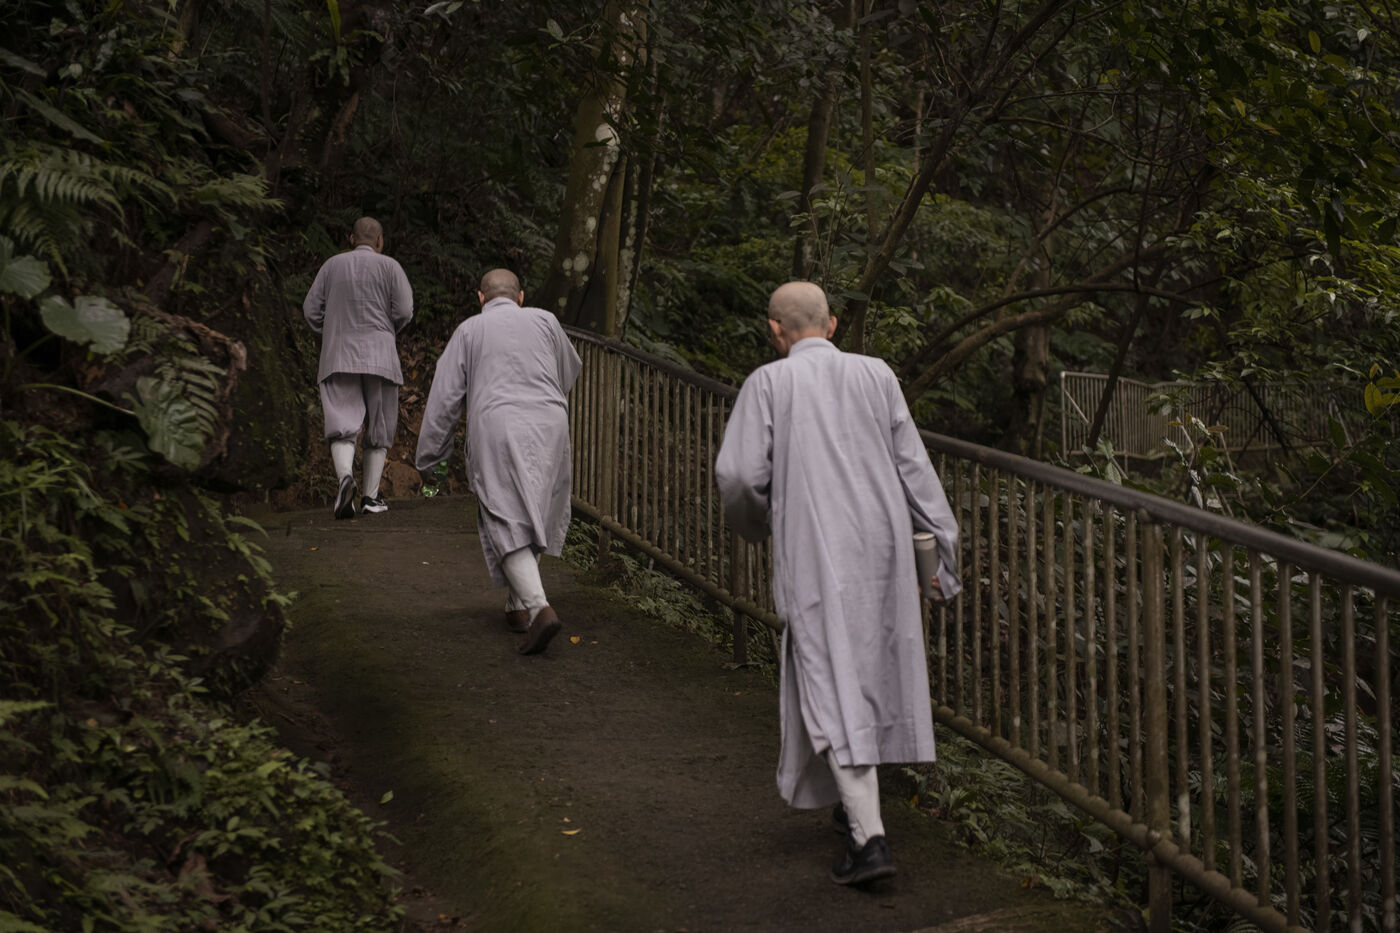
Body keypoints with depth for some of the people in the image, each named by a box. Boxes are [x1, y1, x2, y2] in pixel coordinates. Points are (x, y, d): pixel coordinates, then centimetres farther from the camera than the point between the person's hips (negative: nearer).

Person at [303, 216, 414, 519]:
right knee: (378, 429, 10)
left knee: (342, 427, -7)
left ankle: (345, 478, -34)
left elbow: (311, 309, 9)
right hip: (378, 357, -1)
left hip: (338, 358, 1)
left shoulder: (332, 265, 11)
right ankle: (371, 496, 8)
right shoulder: (389, 267, 4)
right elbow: (404, 311, -3)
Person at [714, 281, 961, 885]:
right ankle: (855, 803, 35)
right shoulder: (876, 375, 7)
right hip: (881, 544, 4)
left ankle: (868, 838, -14)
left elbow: (738, 475, -7)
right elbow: (912, 466, 4)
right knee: (873, 669, 20)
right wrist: (943, 544, 7)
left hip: (815, 556, -4)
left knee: (834, 688, -4)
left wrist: (754, 525, 13)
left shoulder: (768, 383, -2)